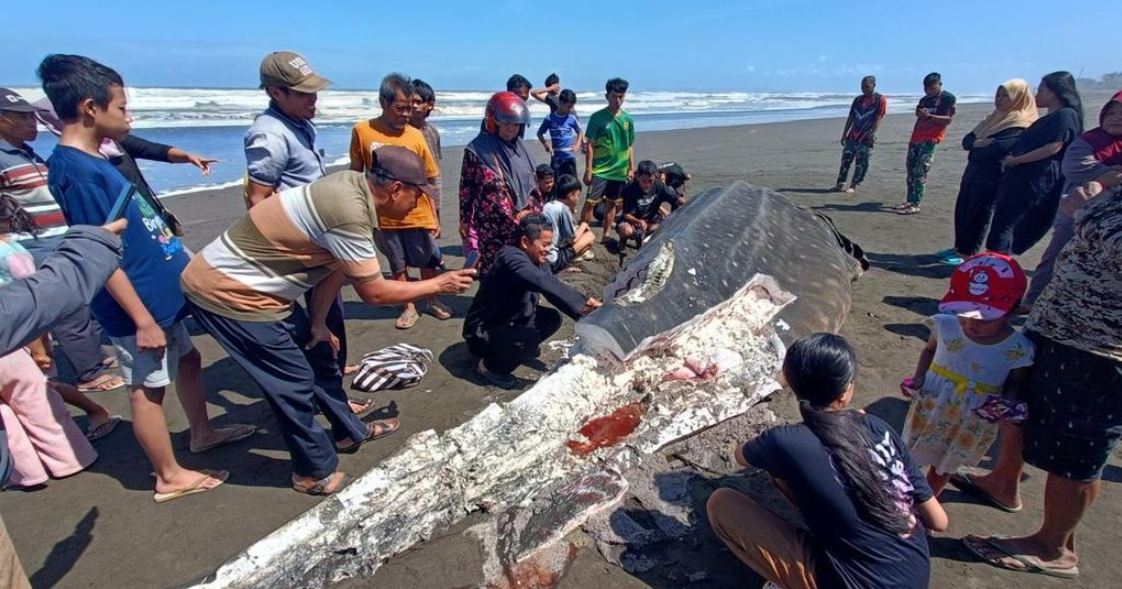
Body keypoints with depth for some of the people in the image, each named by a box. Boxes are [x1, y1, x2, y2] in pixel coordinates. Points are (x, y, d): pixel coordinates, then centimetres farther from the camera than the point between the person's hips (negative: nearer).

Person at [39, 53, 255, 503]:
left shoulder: (93, 159, 8)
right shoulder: (76, 170, -21)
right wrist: (142, 319, -22)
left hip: (163, 291, 10)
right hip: (141, 303, -10)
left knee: (187, 358, 22)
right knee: (148, 387, 4)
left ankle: (202, 432, 42)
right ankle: (170, 477, 20)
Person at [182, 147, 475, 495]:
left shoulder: (352, 184, -2)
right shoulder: (349, 213, -29)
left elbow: (337, 265, 5)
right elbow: (374, 293, -19)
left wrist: (317, 322, 6)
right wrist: (438, 285, -8)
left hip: (250, 283, 9)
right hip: (227, 294, -9)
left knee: (318, 354, 17)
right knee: (294, 382, 1)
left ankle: (349, 432, 35)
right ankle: (316, 472, 21)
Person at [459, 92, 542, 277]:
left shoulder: (519, 148, 11)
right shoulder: (477, 151, -6)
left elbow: (532, 186, 18)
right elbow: (466, 194, -4)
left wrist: (529, 210, 4)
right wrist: (468, 234, -5)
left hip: (522, 230, 5)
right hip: (492, 233, -5)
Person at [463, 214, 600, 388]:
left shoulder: (538, 261, -2)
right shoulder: (511, 257, -29)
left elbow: (553, 287, -6)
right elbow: (545, 284, -43)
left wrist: (584, 313, -22)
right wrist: (584, 302, -41)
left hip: (509, 323, 9)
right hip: (482, 332, -9)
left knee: (553, 318, 2)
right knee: (530, 339, -30)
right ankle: (490, 365, -4)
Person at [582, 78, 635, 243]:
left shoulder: (627, 119, 6)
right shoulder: (597, 117, -6)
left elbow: (630, 146, 13)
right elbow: (590, 145, -7)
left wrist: (631, 168, 10)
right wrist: (588, 170, -11)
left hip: (619, 170, 5)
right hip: (600, 170, -4)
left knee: (612, 203, 12)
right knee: (590, 202, -6)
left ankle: (606, 236, 23)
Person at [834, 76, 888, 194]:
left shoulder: (880, 100, -2)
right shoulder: (858, 100, 13)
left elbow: (878, 119, -8)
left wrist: (872, 134, -17)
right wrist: (844, 134, 9)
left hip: (866, 138, -5)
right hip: (852, 135, 5)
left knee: (861, 162, -1)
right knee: (846, 159, 1)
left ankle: (853, 186, 4)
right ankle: (840, 184, 5)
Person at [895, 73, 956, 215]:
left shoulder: (948, 98, -2)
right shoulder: (924, 100, 18)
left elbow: (948, 119, -9)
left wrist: (929, 116, -19)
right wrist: (912, 139, 14)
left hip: (931, 140, -7)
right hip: (916, 138, 7)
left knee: (920, 172, -14)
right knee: (911, 169, 5)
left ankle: (915, 205, -16)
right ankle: (909, 201, 11)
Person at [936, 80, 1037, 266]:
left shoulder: (1021, 124, -10)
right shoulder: (995, 118, 16)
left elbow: (999, 148, -23)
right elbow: (967, 140, 7)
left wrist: (975, 146, -8)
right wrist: (978, 143, -14)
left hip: (992, 176, -8)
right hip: (973, 170, 8)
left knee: (978, 214, -2)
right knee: (962, 210, 10)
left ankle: (968, 254, 5)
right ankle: (959, 248, 21)